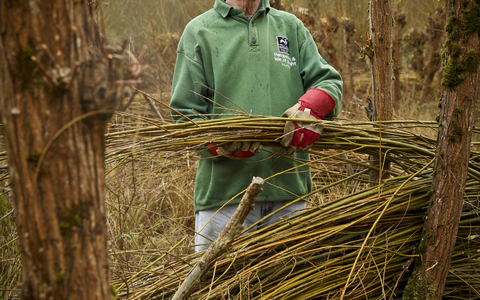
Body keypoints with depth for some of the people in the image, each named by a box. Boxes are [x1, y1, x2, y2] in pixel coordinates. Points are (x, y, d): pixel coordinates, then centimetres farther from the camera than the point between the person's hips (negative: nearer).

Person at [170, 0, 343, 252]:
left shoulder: (291, 27, 17)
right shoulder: (199, 31, 7)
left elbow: (329, 81, 10)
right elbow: (184, 114, 2)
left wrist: (310, 107, -15)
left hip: (289, 192, 3)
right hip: (224, 193, -3)